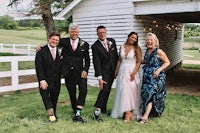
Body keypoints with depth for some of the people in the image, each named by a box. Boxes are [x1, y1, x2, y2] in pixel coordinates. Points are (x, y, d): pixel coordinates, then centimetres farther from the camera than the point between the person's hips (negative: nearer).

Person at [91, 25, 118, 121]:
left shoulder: (112, 41, 5)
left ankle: (103, 109, 26)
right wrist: (99, 78, -21)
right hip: (104, 71, -5)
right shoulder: (95, 46, -11)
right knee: (104, 89, -20)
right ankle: (97, 111, -16)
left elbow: (116, 56, 13)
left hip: (113, 71, 5)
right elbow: (96, 63, -15)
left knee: (107, 91, 12)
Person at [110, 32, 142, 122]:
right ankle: (124, 111, 15)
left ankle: (128, 113, -5)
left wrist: (134, 73, -16)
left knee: (129, 91, -9)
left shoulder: (137, 48, -3)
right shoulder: (122, 47, 9)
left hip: (131, 72, -4)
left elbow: (139, 62, -6)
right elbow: (119, 60, 13)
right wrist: (116, 71, 10)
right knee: (122, 91, 4)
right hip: (122, 71, 4)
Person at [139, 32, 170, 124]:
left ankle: (145, 117, -16)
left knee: (150, 93, -14)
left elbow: (167, 62, -7)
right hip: (147, 77, 7)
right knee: (146, 94, 7)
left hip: (156, 77, -7)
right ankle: (149, 112, 25)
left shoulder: (159, 52, -12)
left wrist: (159, 70, -19)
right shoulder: (147, 51, 8)